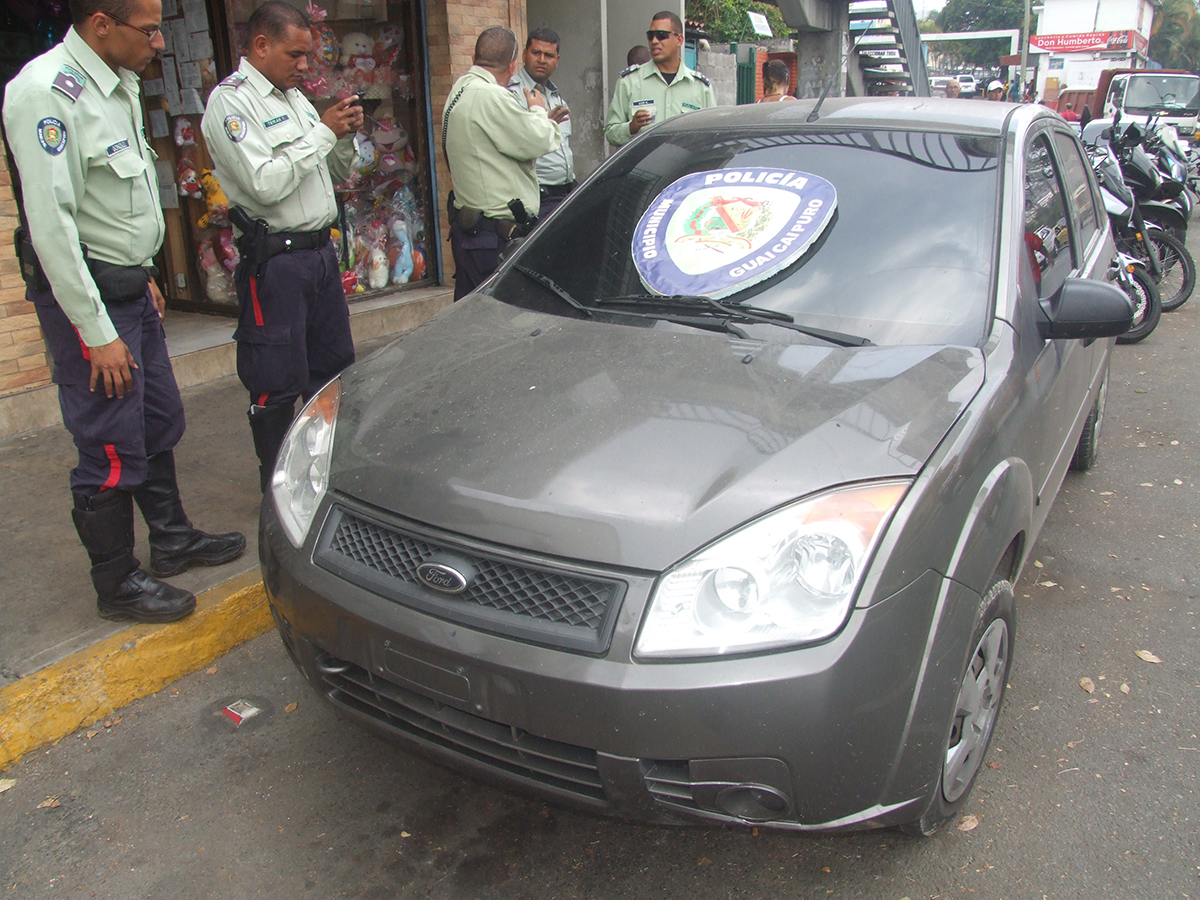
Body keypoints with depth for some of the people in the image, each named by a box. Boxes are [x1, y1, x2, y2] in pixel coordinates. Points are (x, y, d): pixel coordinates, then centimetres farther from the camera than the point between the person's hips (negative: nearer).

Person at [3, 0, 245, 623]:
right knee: (111, 450, -1)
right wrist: (97, 333, -22)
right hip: (84, 295, -9)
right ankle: (117, 585, 15)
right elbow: (50, 222, -23)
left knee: (160, 423, 18)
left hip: (130, 286, 9)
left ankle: (172, 540, 35)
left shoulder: (120, 84, 10)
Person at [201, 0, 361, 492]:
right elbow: (264, 184, -21)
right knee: (276, 386, -1)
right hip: (274, 262, -8)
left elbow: (338, 174, 21)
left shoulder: (294, 97, 17)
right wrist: (323, 132, -15)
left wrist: (346, 136, 2)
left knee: (334, 369, 14)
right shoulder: (230, 101, -9)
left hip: (319, 250, 8)